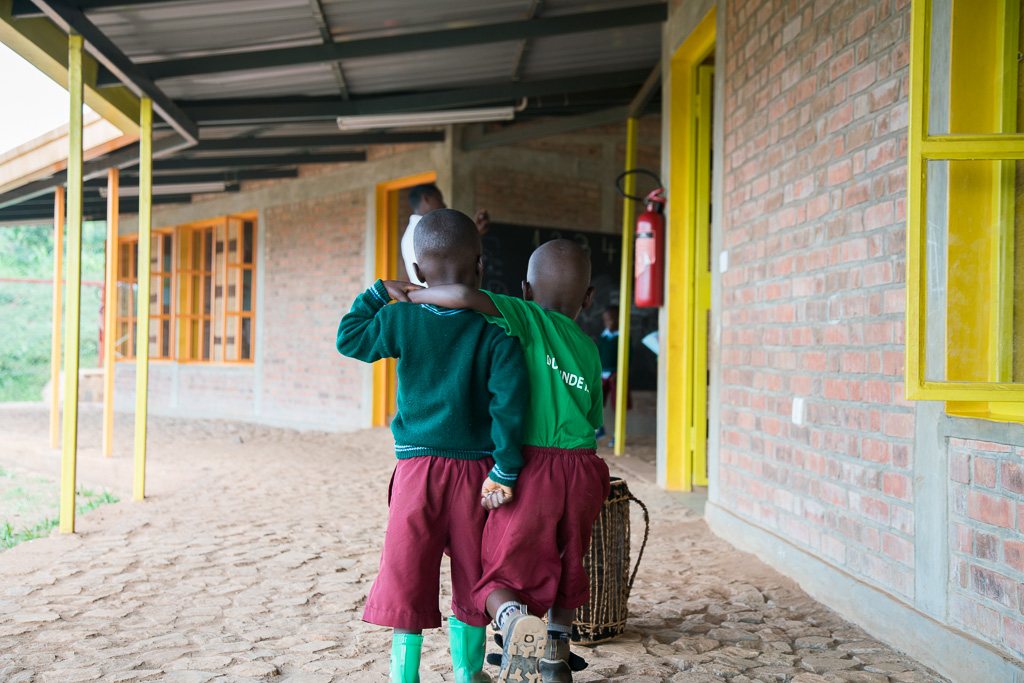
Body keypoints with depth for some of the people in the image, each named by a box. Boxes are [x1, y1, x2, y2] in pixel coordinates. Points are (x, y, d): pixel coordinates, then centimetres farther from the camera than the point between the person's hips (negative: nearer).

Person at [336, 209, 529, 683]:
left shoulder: (400, 319, -4)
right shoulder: (495, 329, -8)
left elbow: (349, 338, 12)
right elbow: (510, 398, -16)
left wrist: (380, 293, 21)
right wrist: (506, 468, -11)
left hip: (419, 466, 0)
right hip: (476, 468, 1)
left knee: (407, 573, 9)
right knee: (471, 576, 15)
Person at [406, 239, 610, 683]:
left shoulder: (525, 319, -3)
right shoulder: (589, 348, 12)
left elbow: (465, 296, -20)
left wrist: (414, 294, -5)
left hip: (532, 466, -5)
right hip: (583, 469, 5)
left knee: (502, 571, 6)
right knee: (567, 564, 26)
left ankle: (514, 618, -25)